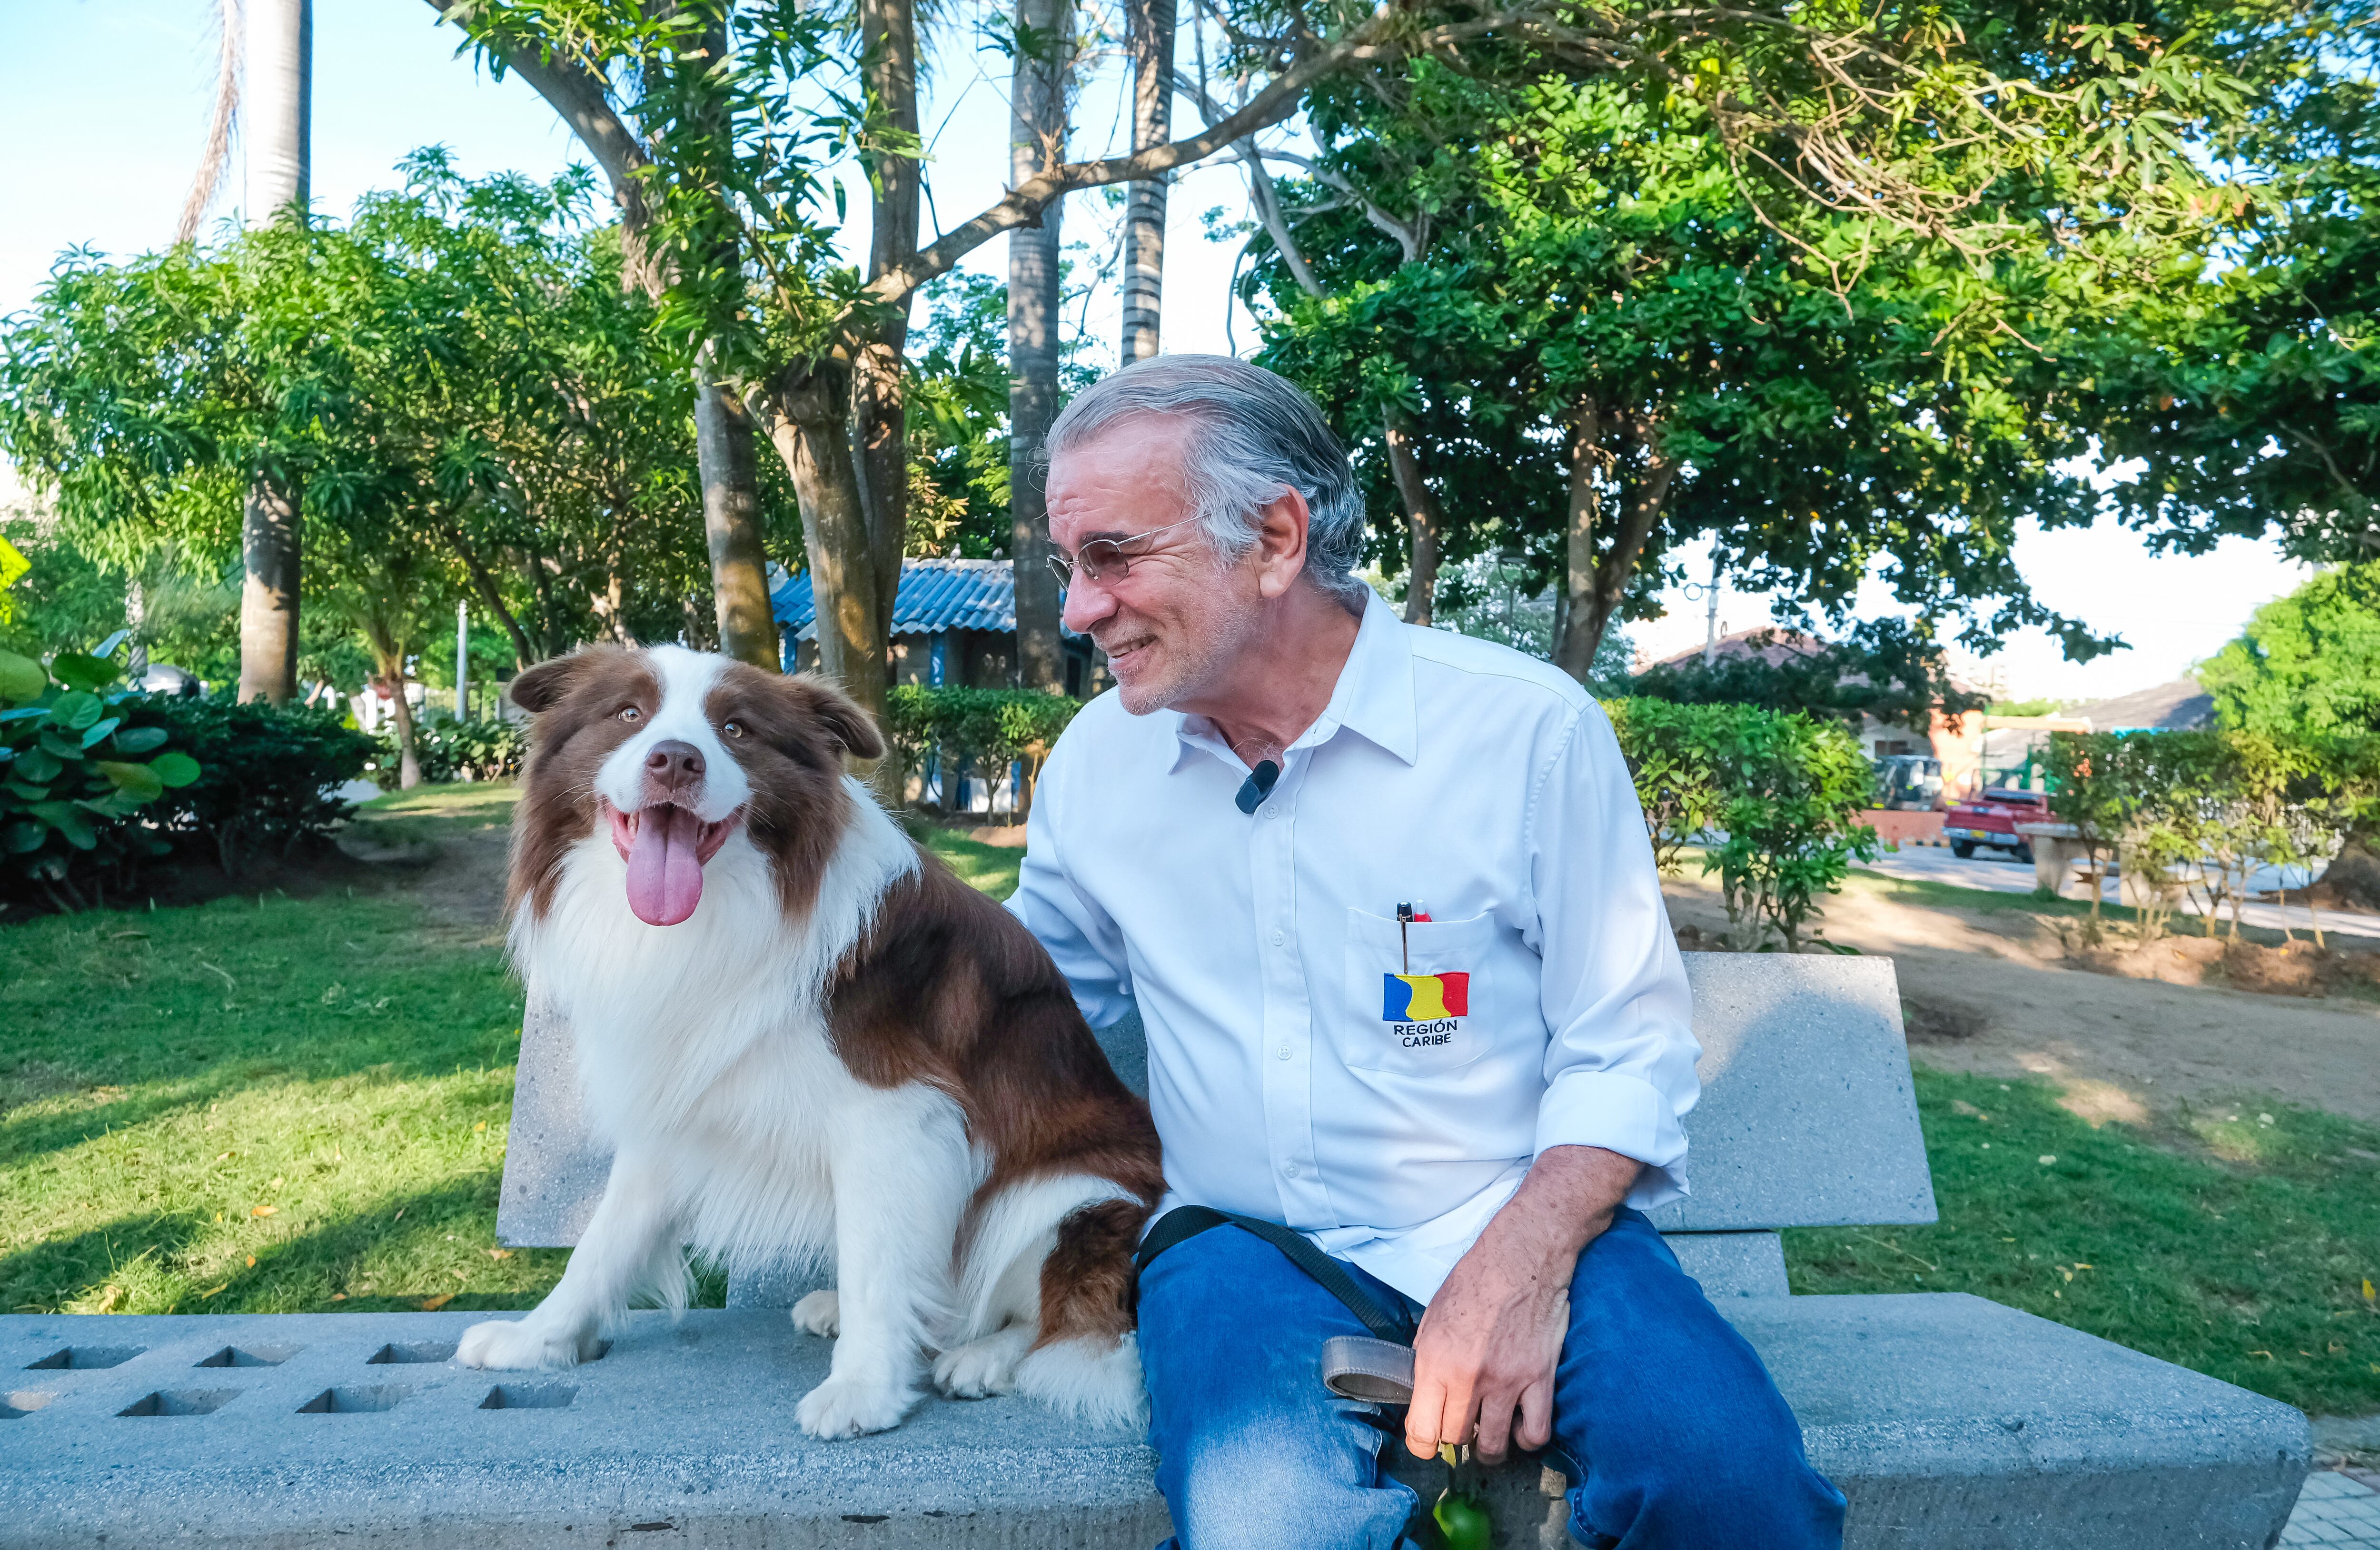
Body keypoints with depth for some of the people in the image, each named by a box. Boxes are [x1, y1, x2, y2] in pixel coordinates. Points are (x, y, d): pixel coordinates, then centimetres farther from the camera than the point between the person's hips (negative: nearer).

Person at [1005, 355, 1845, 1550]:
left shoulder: (1529, 729, -7)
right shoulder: (1096, 758, 6)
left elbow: (1628, 1049, -4)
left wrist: (1516, 1271, -18)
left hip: (1520, 1227, 0)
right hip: (1245, 1243, 1)